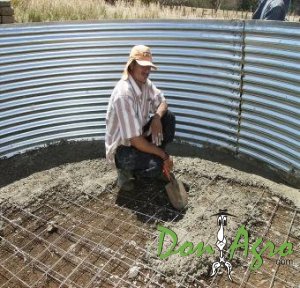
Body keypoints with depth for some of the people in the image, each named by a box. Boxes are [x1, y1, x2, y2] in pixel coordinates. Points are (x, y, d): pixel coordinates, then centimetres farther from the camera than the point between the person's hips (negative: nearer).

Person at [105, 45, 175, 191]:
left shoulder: (145, 83, -6)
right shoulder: (123, 94, -32)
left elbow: (162, 102, 9)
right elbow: (135, 140, -31)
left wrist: (156, 118, -16)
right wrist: (164, 155, -20)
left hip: (140, 134, 8)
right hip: (121, 148, -8)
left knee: (168, 117, -5)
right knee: (156, 165, -29)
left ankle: (154, 158, 8)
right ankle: (126, 169, 3)